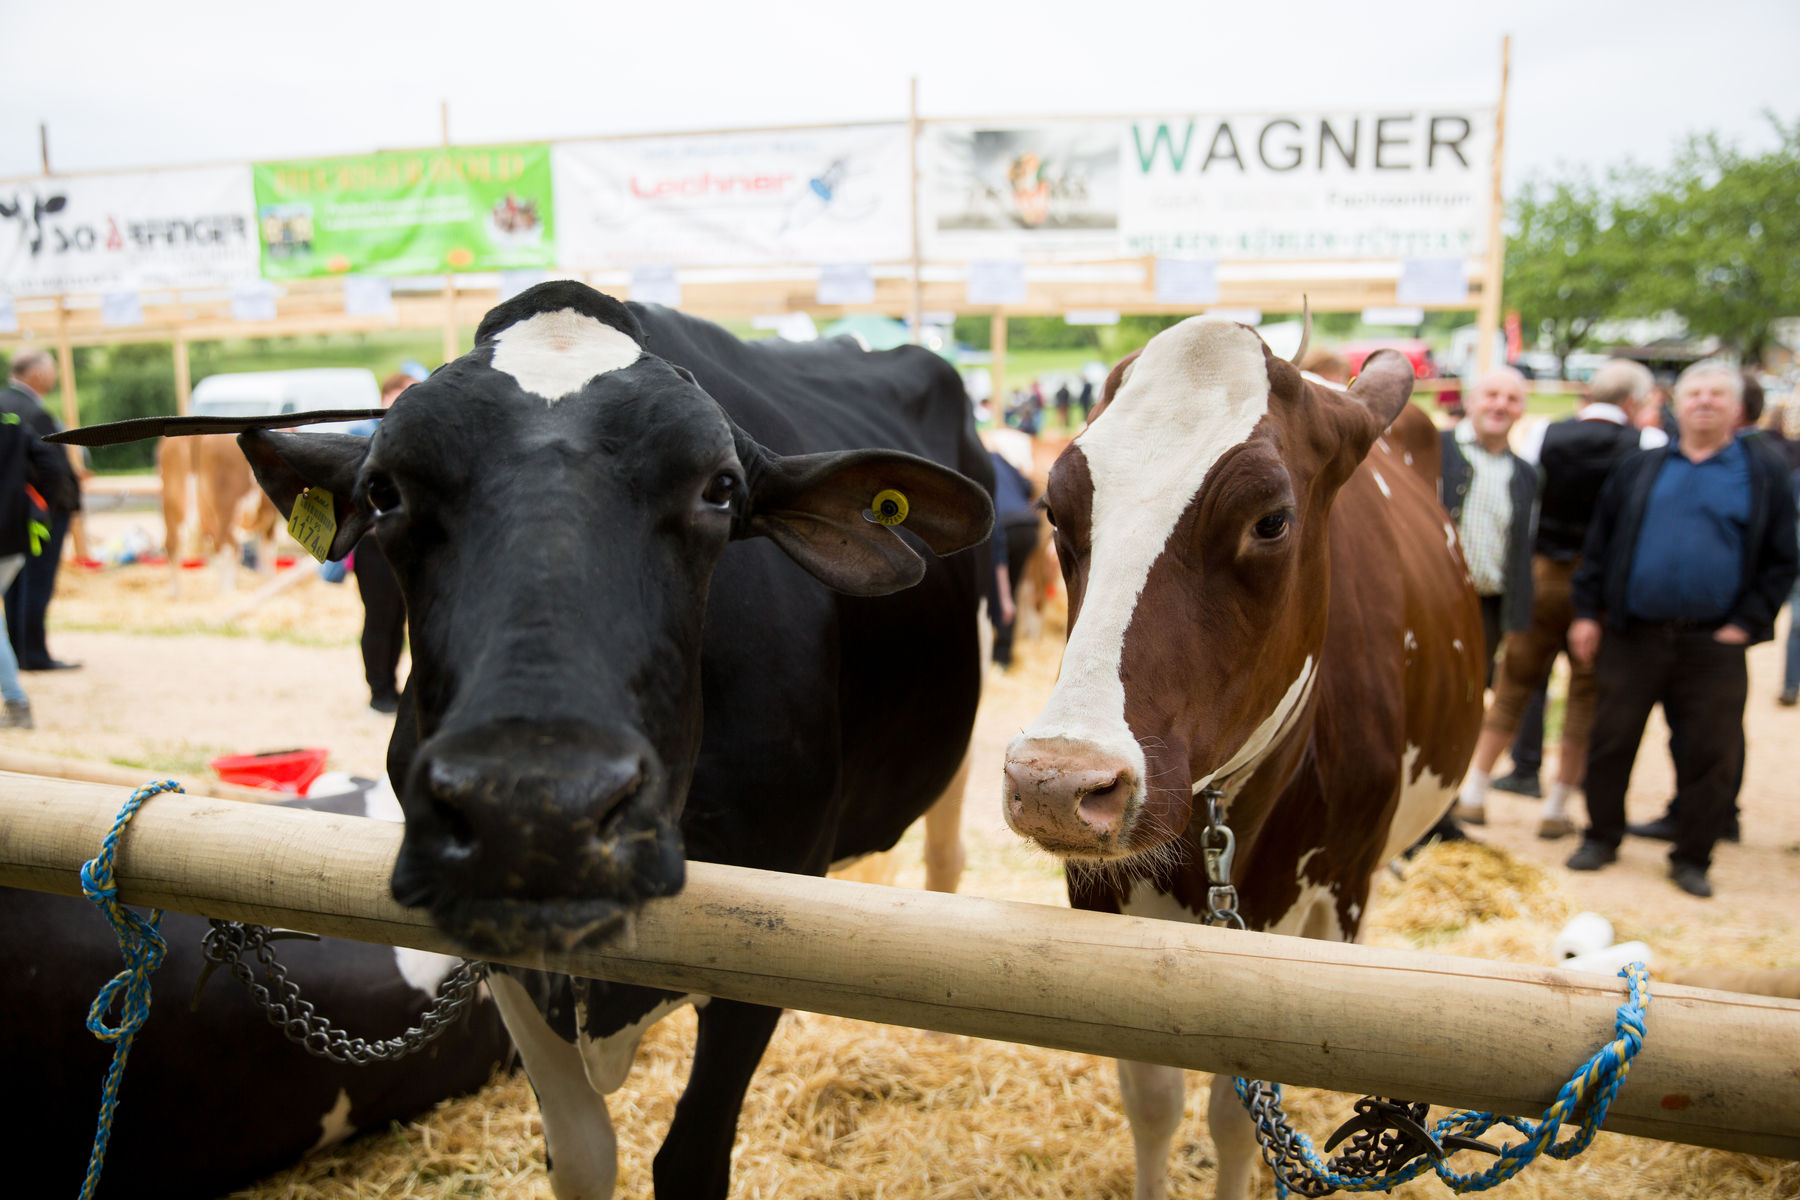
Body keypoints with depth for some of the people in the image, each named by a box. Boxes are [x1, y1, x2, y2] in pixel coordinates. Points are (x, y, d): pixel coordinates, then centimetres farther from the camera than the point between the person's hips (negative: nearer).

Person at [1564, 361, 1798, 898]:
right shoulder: (1638, 470, 10)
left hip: (1713, 645, -1)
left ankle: (1692, 858, 18)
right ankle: (1601, 838, 23)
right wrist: (1587, 612, 3)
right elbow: (1598, 546, 10)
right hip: (1630, 636, 1)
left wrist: (1748, 622, -4)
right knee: (1611, 742, 6)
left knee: (1710, 755, 3)